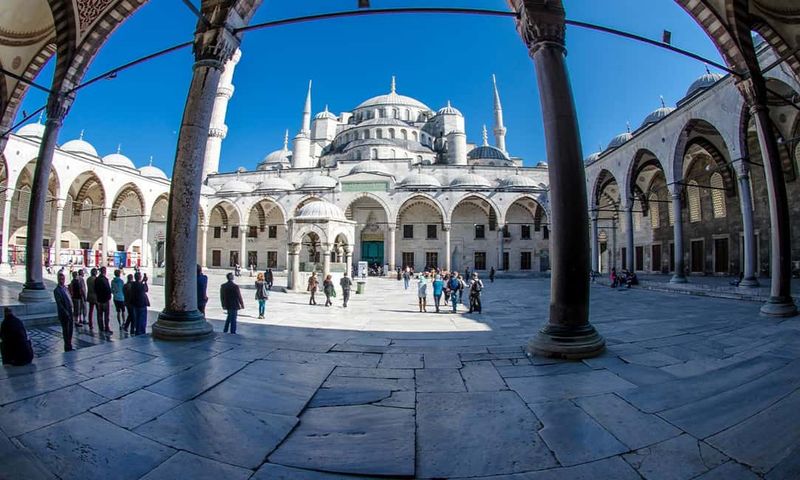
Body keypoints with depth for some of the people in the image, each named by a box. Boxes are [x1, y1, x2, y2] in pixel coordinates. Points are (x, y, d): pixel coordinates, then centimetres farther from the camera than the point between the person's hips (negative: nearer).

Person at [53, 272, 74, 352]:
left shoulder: (65, 287, 11)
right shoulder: (57, 290, -11)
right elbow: (59, 303, -15)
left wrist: (70, 310, 9)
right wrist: (66, 312, -18)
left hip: (69, 311, 7)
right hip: (63, 313, -7)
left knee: (70, 329, 13)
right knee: (65, 330, 2)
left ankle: (69, 345, 24)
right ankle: (67, 347, 11)